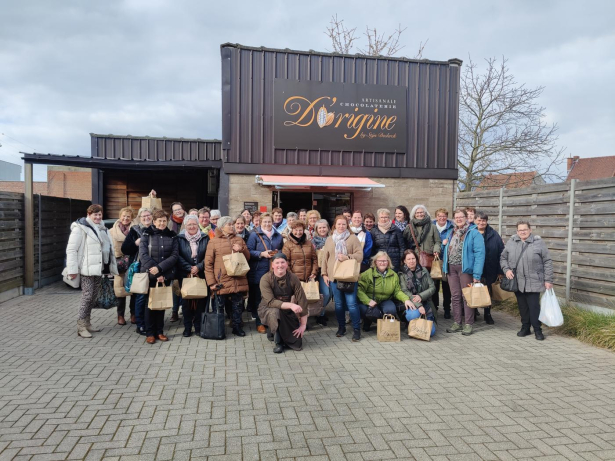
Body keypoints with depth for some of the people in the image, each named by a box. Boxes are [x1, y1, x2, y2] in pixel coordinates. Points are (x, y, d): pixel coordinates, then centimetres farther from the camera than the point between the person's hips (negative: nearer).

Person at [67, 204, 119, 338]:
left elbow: (108, 247, 21)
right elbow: (71, 249, -13)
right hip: (87, 269, -8)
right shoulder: (81, 228, -9)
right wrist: (72, 269, -18)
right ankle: (81, 326, 1)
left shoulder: (102, 228, 16)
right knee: (87, 296, -7)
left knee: (94, 297, 11)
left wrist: (112, 266, 16)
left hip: (99, 268, 8)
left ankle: (87, 323, 21)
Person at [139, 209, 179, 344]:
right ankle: (150, 333, 12)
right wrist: (156, 273, -15)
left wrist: (159, 268, -16)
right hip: (150, 274, -2)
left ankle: (159, 332, 18)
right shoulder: (147, 234, 0)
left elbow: (174, 256, -3)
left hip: (166, 275, 2)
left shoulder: (172, 236, 6)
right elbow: (143, 254, -9)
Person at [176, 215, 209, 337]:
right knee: (186, 300, 2)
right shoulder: (180, 238, 4)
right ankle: (187, 327, 14)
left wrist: (198, 267, -12)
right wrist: (189, 268, -11)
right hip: (185, 275, 0)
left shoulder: (205, 238, 7)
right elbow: (178, 256, -3)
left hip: (201, 275, 1)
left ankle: (199, 327, 13)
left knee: (201, 300, 1)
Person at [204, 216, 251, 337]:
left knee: (238, 305, 9)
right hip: (221, 281, -3)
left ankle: (237, 327, 23)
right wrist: (211, 282, -8)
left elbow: (248, 257, 15)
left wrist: (242, 249, -7)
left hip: (238, 280, 3)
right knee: (219, 306, 6)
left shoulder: (239, 239, 12)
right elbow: (208, 263, -2)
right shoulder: (213, 242, 0)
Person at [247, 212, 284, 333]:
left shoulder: (278, 236, 13)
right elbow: (249, 251, -5)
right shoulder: (254, 235, 0)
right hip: (258, 272, -3)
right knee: (258, 298, 1)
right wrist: (262, 254, -17)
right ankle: (259, 322, 13)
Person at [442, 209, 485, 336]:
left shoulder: (474, 233, -7)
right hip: (451, 268, 6)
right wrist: (445, 266, 5)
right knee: (455, 296, 11)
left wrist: (477, 274, -19)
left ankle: (469, 324, 10)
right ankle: (457, 323, 20)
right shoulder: (451, 233, 14)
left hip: (465, 268, -6)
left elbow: (479, 253, -14)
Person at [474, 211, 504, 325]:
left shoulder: (493, 235, -3)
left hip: (489, 271, 0)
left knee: (488, 294, 13)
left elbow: (501, 252, -3)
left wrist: (500, 270, -6)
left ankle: (488, 315, 30)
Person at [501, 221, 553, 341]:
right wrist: (506, 269, -4)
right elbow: (503, 258, 14)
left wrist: (548, 280, -5)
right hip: (517, 282, 3)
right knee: (522, 306, 12)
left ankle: (537, 330, 12)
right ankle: (525, 328, 26)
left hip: (533, 282, -3)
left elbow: (547, 262, -2)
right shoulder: (511, 242, 6)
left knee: (534, 306, -2)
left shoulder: (538, 242, -4)